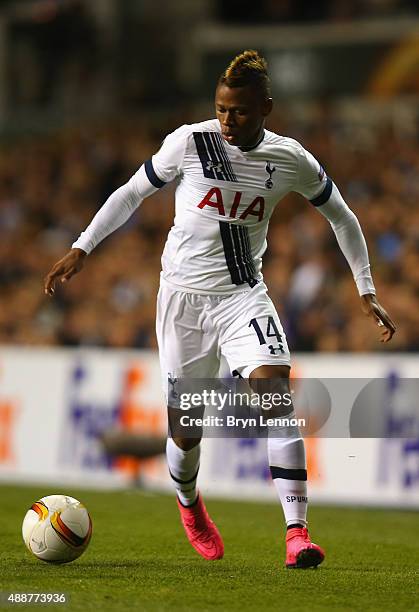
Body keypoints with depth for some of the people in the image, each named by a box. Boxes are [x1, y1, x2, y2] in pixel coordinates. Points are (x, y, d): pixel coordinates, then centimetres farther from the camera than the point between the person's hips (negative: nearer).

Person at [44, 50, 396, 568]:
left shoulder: (291, 160, -3)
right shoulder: (189, 142, -8)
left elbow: (341, 217, 12)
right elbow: (132, 193, 5)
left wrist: (366, 293, 10)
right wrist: (81, 248, -1)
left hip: (243, 294, 1)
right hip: (184, 296, 0)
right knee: (185, 431, 2)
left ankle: (297, 532, -26)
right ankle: (189, 503, 38)